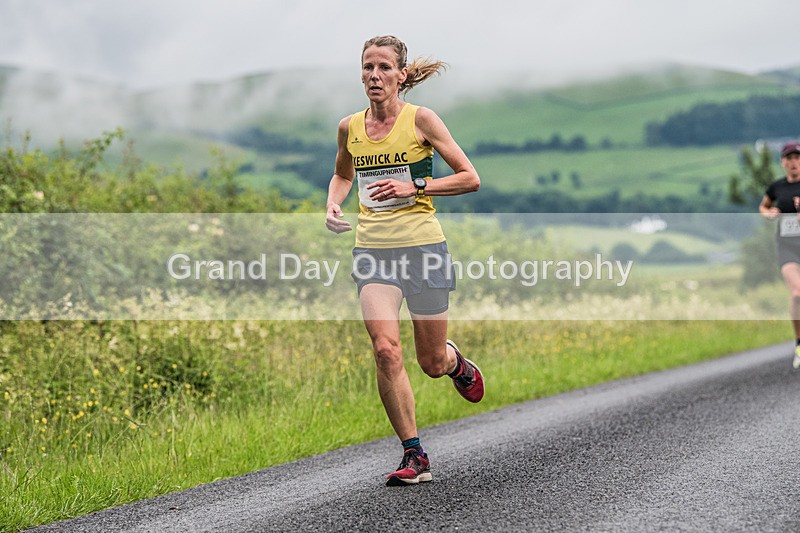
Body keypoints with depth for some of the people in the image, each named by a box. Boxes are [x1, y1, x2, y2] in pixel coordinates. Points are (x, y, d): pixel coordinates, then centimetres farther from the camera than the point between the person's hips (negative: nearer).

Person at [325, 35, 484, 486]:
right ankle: (415, 456, -6)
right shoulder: (350, 127, 7)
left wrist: (415, 186, -15)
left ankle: (455, 360, 45)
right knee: (385, 350, -17)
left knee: (432, 363, 5)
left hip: (422, 246, -2)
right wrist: (334, 204, 7)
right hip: (372, 249, 3)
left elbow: (471, 179, -4)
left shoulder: (420, 119, -5)